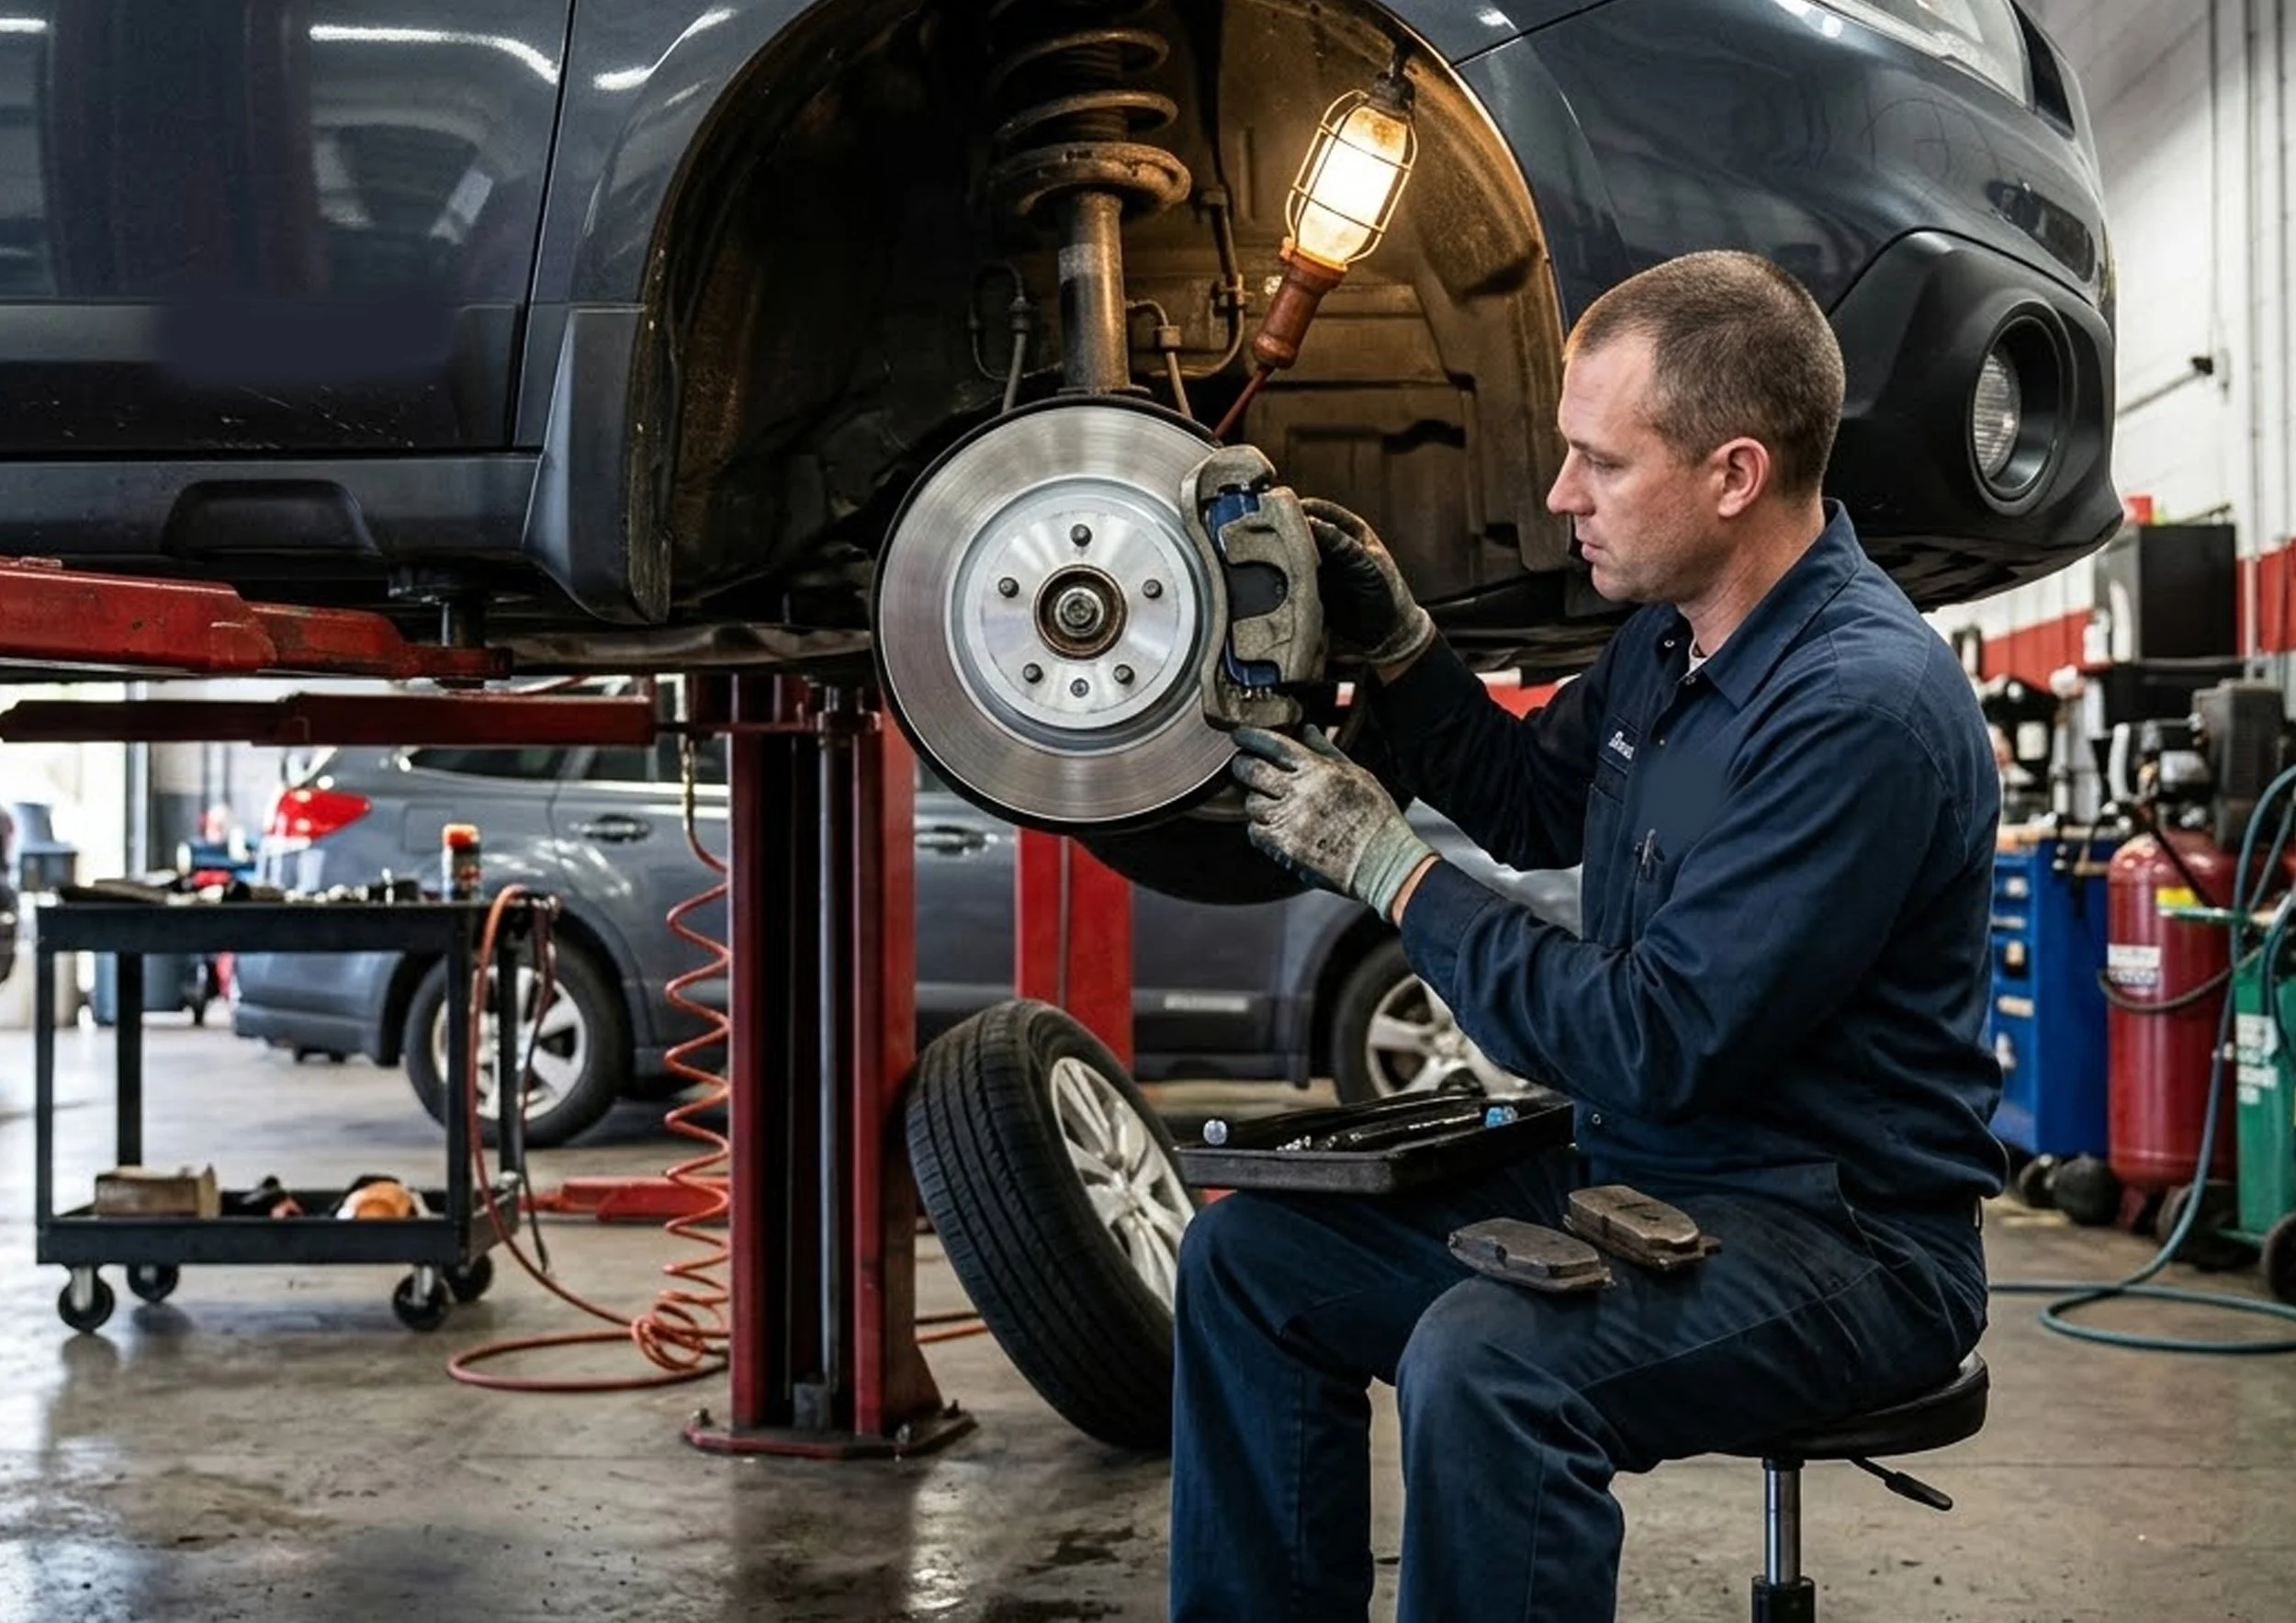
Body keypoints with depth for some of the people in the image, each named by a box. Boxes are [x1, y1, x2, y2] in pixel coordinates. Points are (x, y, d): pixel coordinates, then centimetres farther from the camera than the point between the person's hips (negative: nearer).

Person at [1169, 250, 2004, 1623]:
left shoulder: (1863, 707, -24)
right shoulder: (1672, 638, 6)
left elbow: (1659, 1047, -25)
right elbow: (1531, 807, 23)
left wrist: (1388, 865, -17)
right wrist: (1393, 641, 7)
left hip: (1838, 1238, -9)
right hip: (1634, 1176, 9)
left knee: (1485, 1364, -34)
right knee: (1248, 1259, 3)